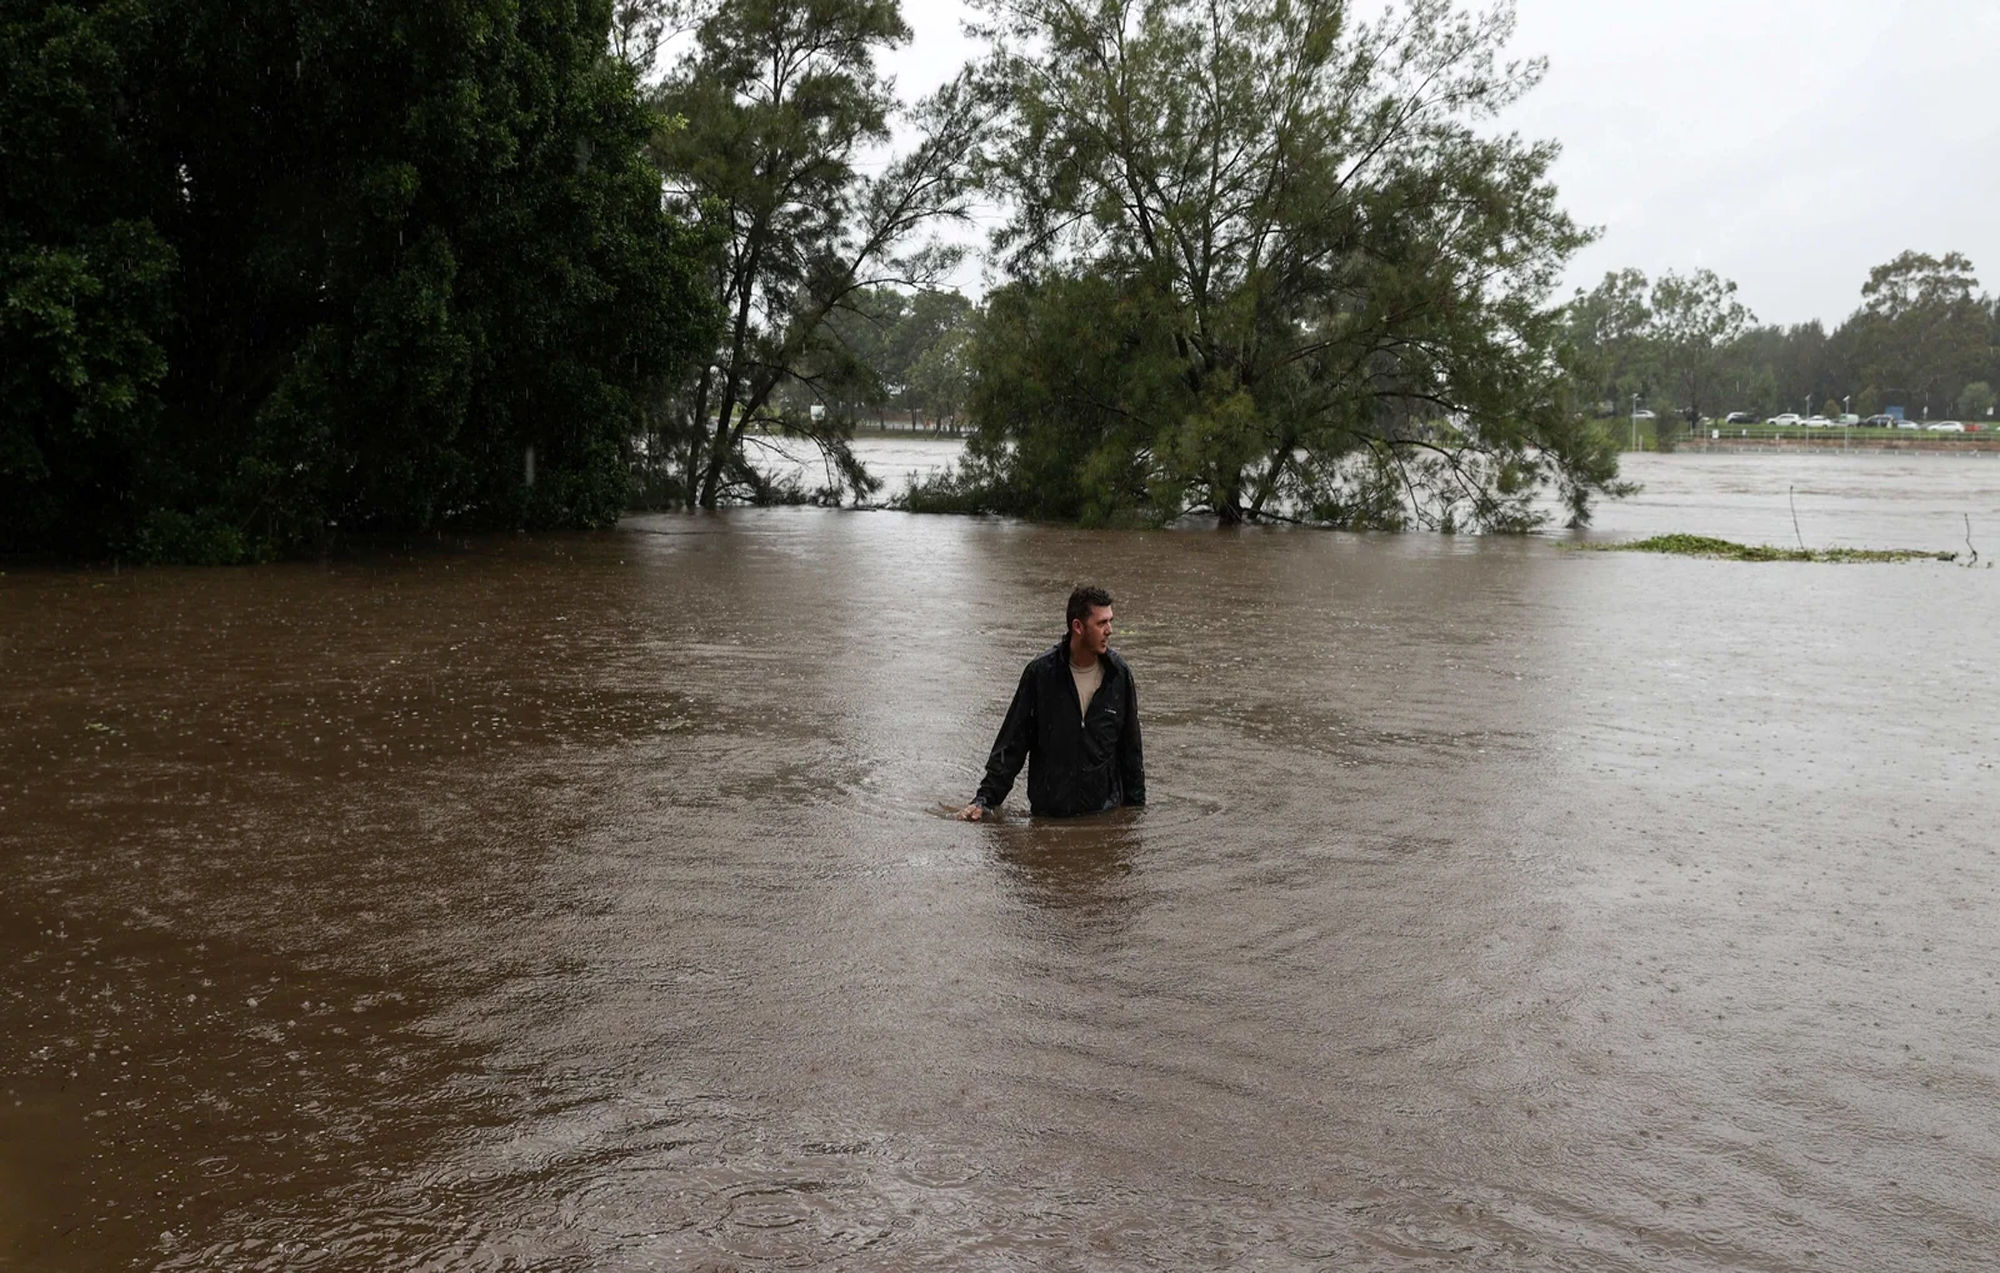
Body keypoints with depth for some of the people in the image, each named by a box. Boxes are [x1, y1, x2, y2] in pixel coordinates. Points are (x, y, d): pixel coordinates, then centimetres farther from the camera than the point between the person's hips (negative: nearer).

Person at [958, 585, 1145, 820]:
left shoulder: (1119, 674, 0)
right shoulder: (1041, 673, -7)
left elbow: (1130, 747, 9)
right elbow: (1012, 742, -1)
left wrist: (1136, 805, 10)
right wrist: (986, 799, -5)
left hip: (1106, 810, 2)